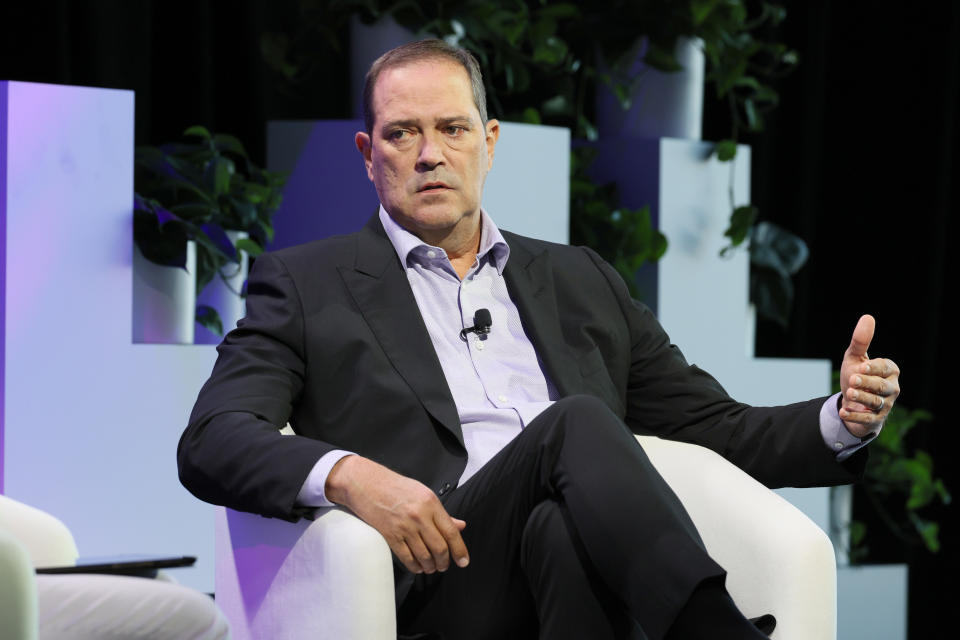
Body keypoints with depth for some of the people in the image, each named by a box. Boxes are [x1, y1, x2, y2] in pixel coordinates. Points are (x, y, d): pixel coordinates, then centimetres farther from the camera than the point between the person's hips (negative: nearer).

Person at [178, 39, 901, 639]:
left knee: (562, 531, -36)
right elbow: (212, 442, 3)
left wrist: (844, 419, 7)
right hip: (427, 574, -3)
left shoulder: (581, 282, 30)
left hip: (580, 558, 3)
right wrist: (346, 474, -19)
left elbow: (717, 430, 29)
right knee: (576, 424, -31)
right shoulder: (306, 284, 18)